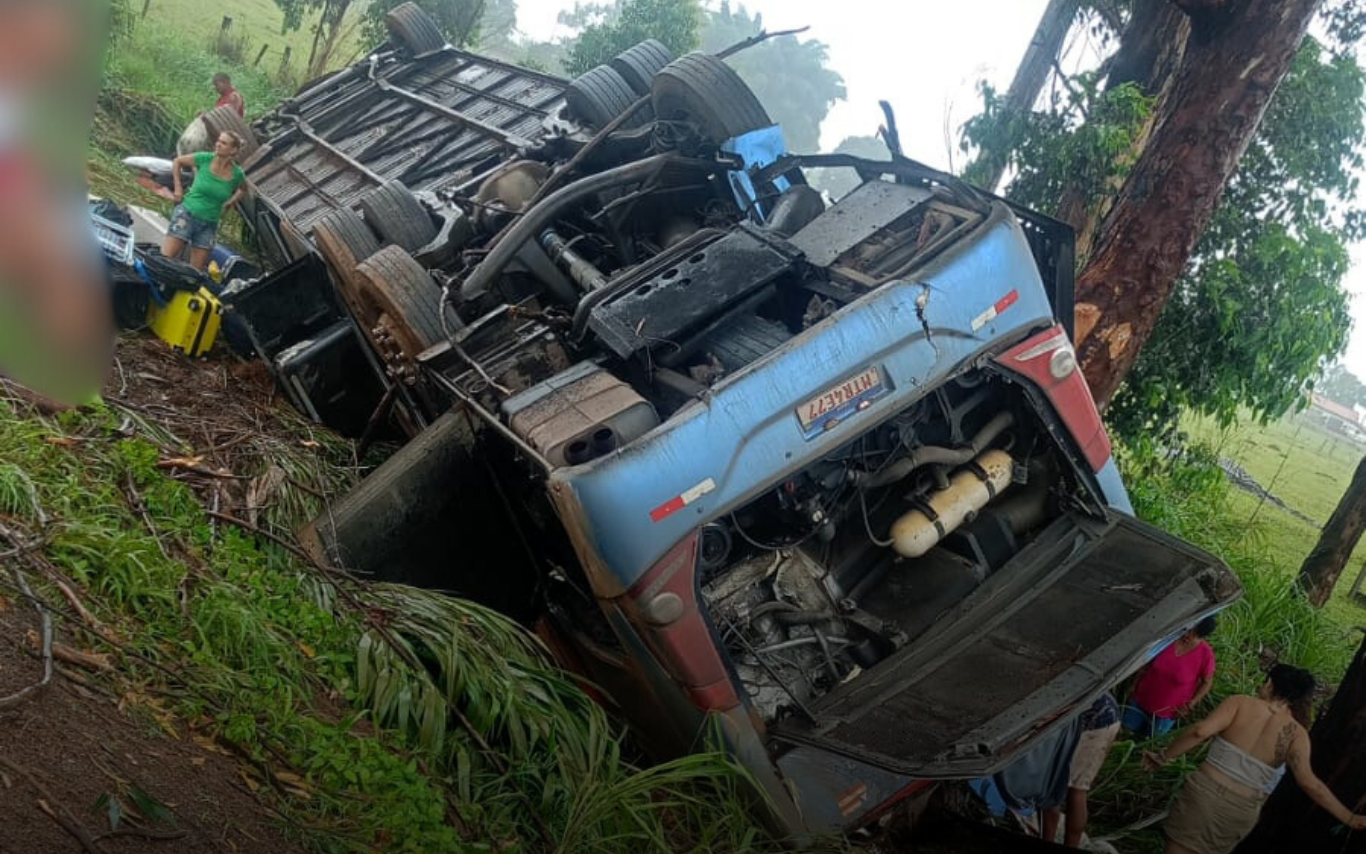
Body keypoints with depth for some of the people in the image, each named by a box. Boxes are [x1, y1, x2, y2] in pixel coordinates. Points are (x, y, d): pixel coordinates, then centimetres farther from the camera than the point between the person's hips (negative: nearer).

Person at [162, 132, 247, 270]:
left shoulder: (237, 174, -3)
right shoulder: (205, 159, -7)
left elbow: (243, 188, 21)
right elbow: (178, 161, 8)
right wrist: (178, 188, 2)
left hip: (209, 224, 2)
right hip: (187, 213, -2)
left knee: (196, 270, 7)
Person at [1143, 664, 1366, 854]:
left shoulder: (1241, 703, -4)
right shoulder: (1296, 734, 1)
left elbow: (1200, 731, -17)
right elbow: (1309, 783, -7)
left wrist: (1164, 757, -8)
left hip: (1206, 792, -3)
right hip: (1242, 812, 3)